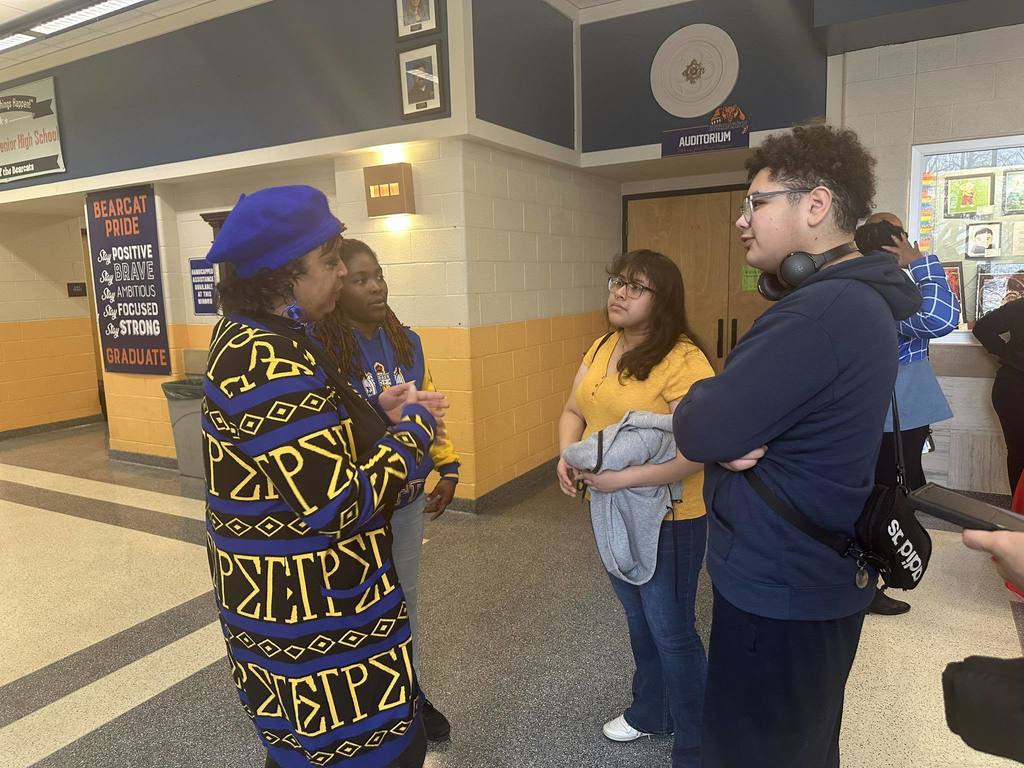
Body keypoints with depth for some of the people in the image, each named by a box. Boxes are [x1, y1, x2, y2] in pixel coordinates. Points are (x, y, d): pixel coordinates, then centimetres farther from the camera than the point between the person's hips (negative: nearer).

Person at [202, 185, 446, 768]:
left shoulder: (250, 337, 5)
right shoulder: (272, 363, -28)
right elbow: (342, 507, -28)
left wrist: (379, 414, 1)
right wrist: (413, 428, -15)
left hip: (276, 590, 10)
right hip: (309, 606, -10)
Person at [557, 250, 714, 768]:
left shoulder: (683, 361, -22)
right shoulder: (602, 348, 3)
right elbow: (574, 411, 10)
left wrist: (620, 478, -30)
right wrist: (567, 456, -10)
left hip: (666, 517, -7)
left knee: (671, 630, 8)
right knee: (638, 618, 24)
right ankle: (650, 713, 47)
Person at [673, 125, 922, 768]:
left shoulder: (826, 311, -28)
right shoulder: (853, 299, 8)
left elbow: (699, 432, -27)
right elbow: (759, 411, 7)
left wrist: (699, 399, -6)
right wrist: (730, 439, -13)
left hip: (780, 588, -10)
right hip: (811, 573, 10)